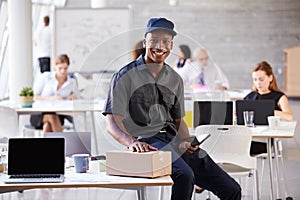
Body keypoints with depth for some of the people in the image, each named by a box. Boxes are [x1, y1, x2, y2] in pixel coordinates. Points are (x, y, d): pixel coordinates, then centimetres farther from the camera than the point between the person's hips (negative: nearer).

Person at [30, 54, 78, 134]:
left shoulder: (71, 83, 11)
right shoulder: (46, 77, 4)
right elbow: (33, 96, -1)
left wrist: (73, 98, -7)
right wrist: (50, 98, -16)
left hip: (57, 115, 1)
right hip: (39, 114, -1)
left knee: (48, 125, -36)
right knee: (53, 117, -37)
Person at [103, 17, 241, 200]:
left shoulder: (175, 80, 20)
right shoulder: (125, 76, 1)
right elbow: (112, 123, -6)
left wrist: (187, 141, 2)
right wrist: (132, 142, -27)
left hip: (174, 141, 6)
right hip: (147, 142, -6)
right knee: (184, 175, -37)